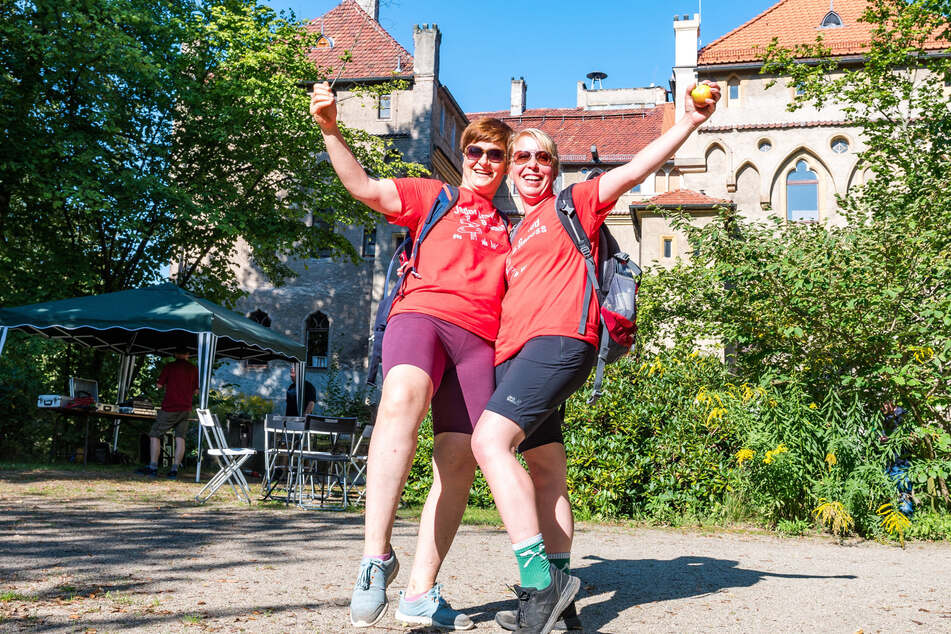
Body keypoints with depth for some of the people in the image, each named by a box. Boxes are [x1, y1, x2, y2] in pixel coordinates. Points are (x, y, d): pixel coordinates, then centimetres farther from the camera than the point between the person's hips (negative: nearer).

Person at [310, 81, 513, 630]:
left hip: (479, 337, 4)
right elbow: (364, 187, 9)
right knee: (403, 396, -36)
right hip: (422, 313, -4)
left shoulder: (508, 230, 30)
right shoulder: (433, 197, 21)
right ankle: (376, 555, -38)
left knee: (459, 461, -5)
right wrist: (331, 130, -3)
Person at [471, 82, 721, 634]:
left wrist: (692, 121, -10)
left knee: (489, 440, -24)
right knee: (547, 474, 5)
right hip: (515, 351, 8)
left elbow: (635, 169, -1)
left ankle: (541, 582, -24)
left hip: (559, 341, -7)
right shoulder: (515, 233, 29)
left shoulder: (573, 204, 10)